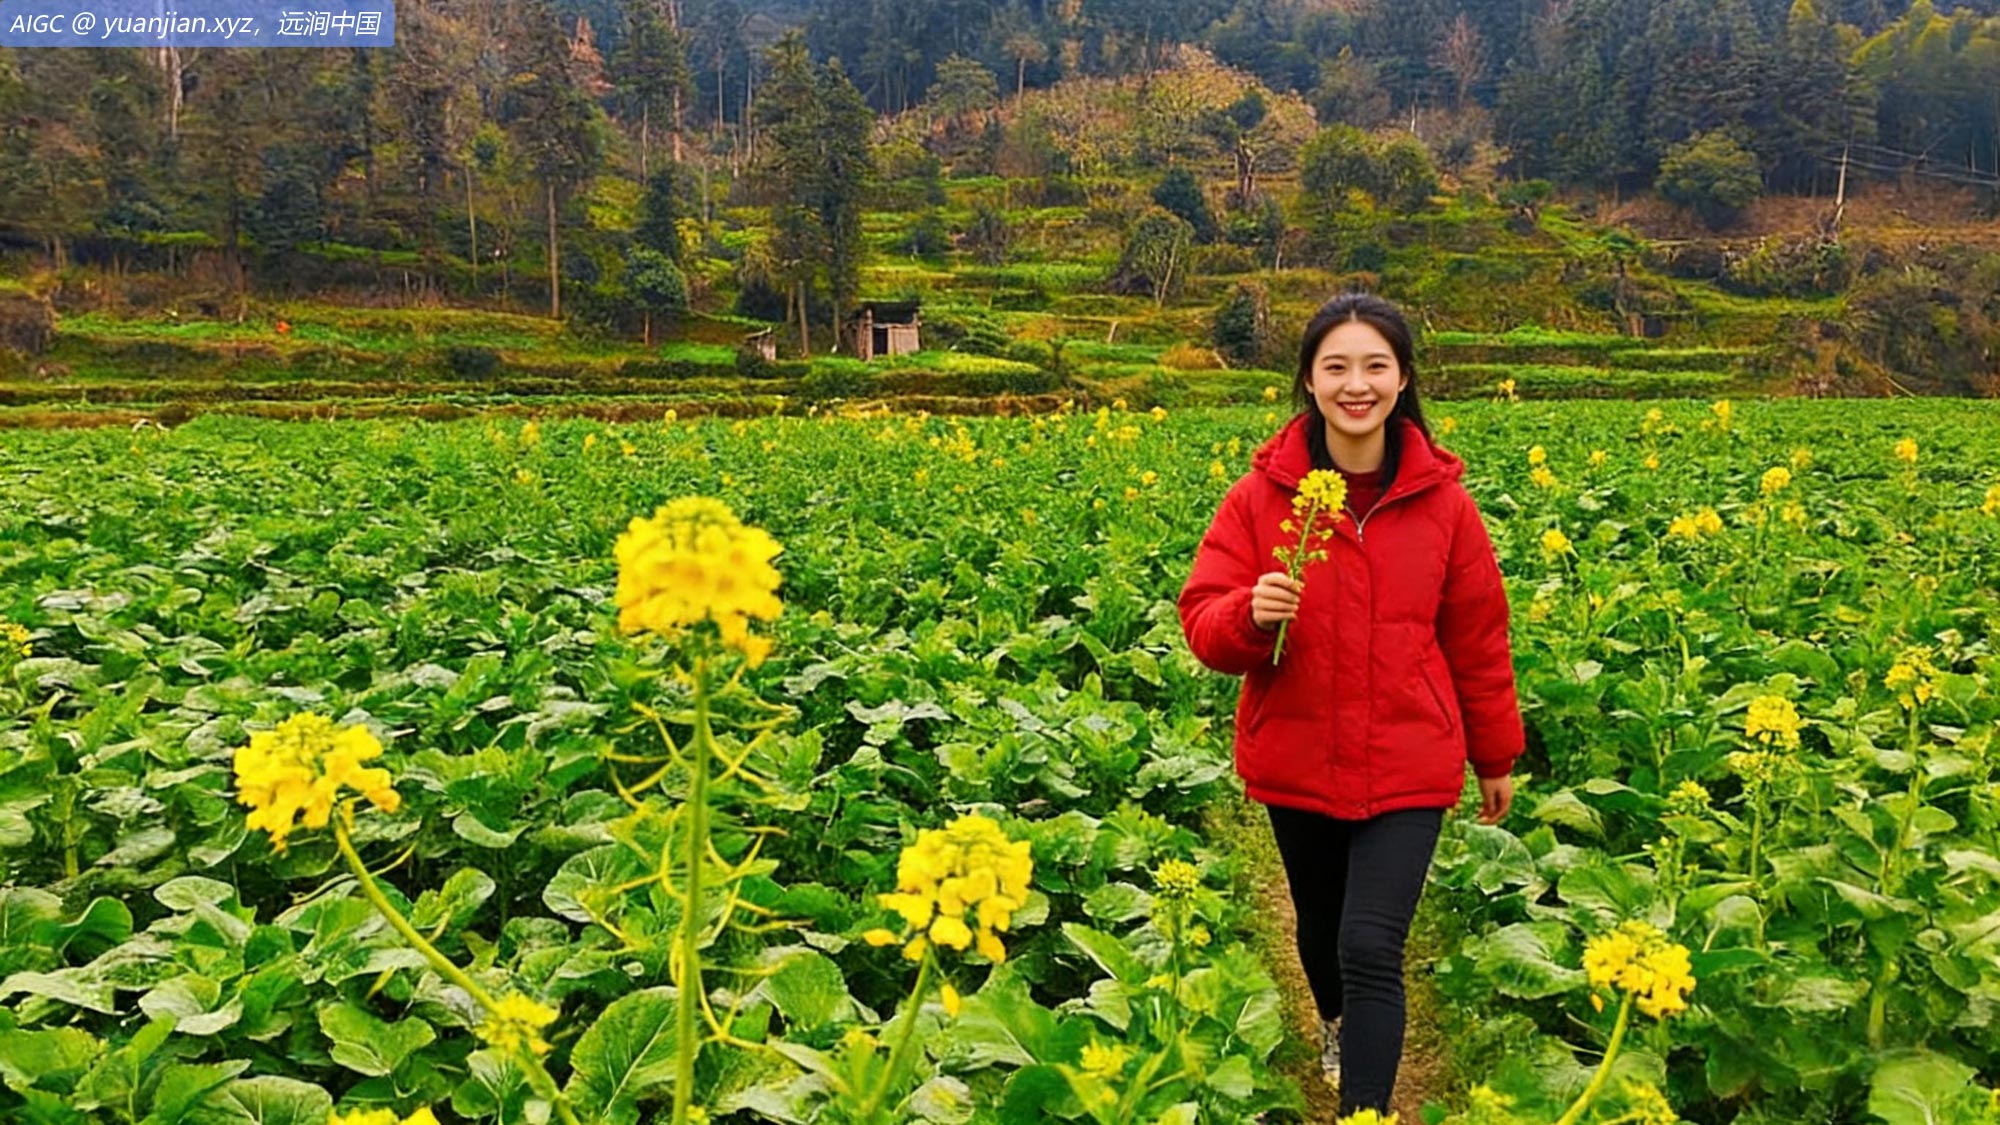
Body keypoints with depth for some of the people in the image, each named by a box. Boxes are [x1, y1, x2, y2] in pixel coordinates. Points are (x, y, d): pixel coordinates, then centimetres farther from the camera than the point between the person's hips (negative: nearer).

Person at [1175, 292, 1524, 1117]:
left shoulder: (1442, 501, -7)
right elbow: (1203, 624, -9)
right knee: (1320, 924, 22)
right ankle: (1339, 1028, 55)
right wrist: (1251, 613, -32)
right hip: (1297, 763, 2)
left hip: (1408, 766, -1)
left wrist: (1497, 754, 12)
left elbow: (1478, 640, 3)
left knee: (1371, 949, -10)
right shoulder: (1262, 494, -9)